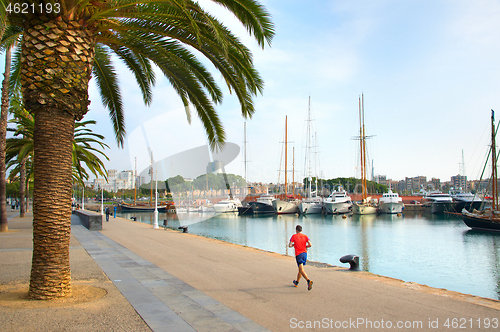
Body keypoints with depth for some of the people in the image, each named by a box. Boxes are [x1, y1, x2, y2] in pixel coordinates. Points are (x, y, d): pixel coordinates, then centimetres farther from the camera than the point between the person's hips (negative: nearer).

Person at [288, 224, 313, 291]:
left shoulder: (294, 236, -3)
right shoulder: (305, 236, 4)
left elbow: (289, 245, -7)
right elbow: (310, 245, -6)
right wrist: (305, 246, 13)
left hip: (298, 254, -5)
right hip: (304, 253, 5)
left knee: (301, 270, -8)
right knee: (300, 269, 18)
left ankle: (309, 281, -30)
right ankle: (296, 283, 32)